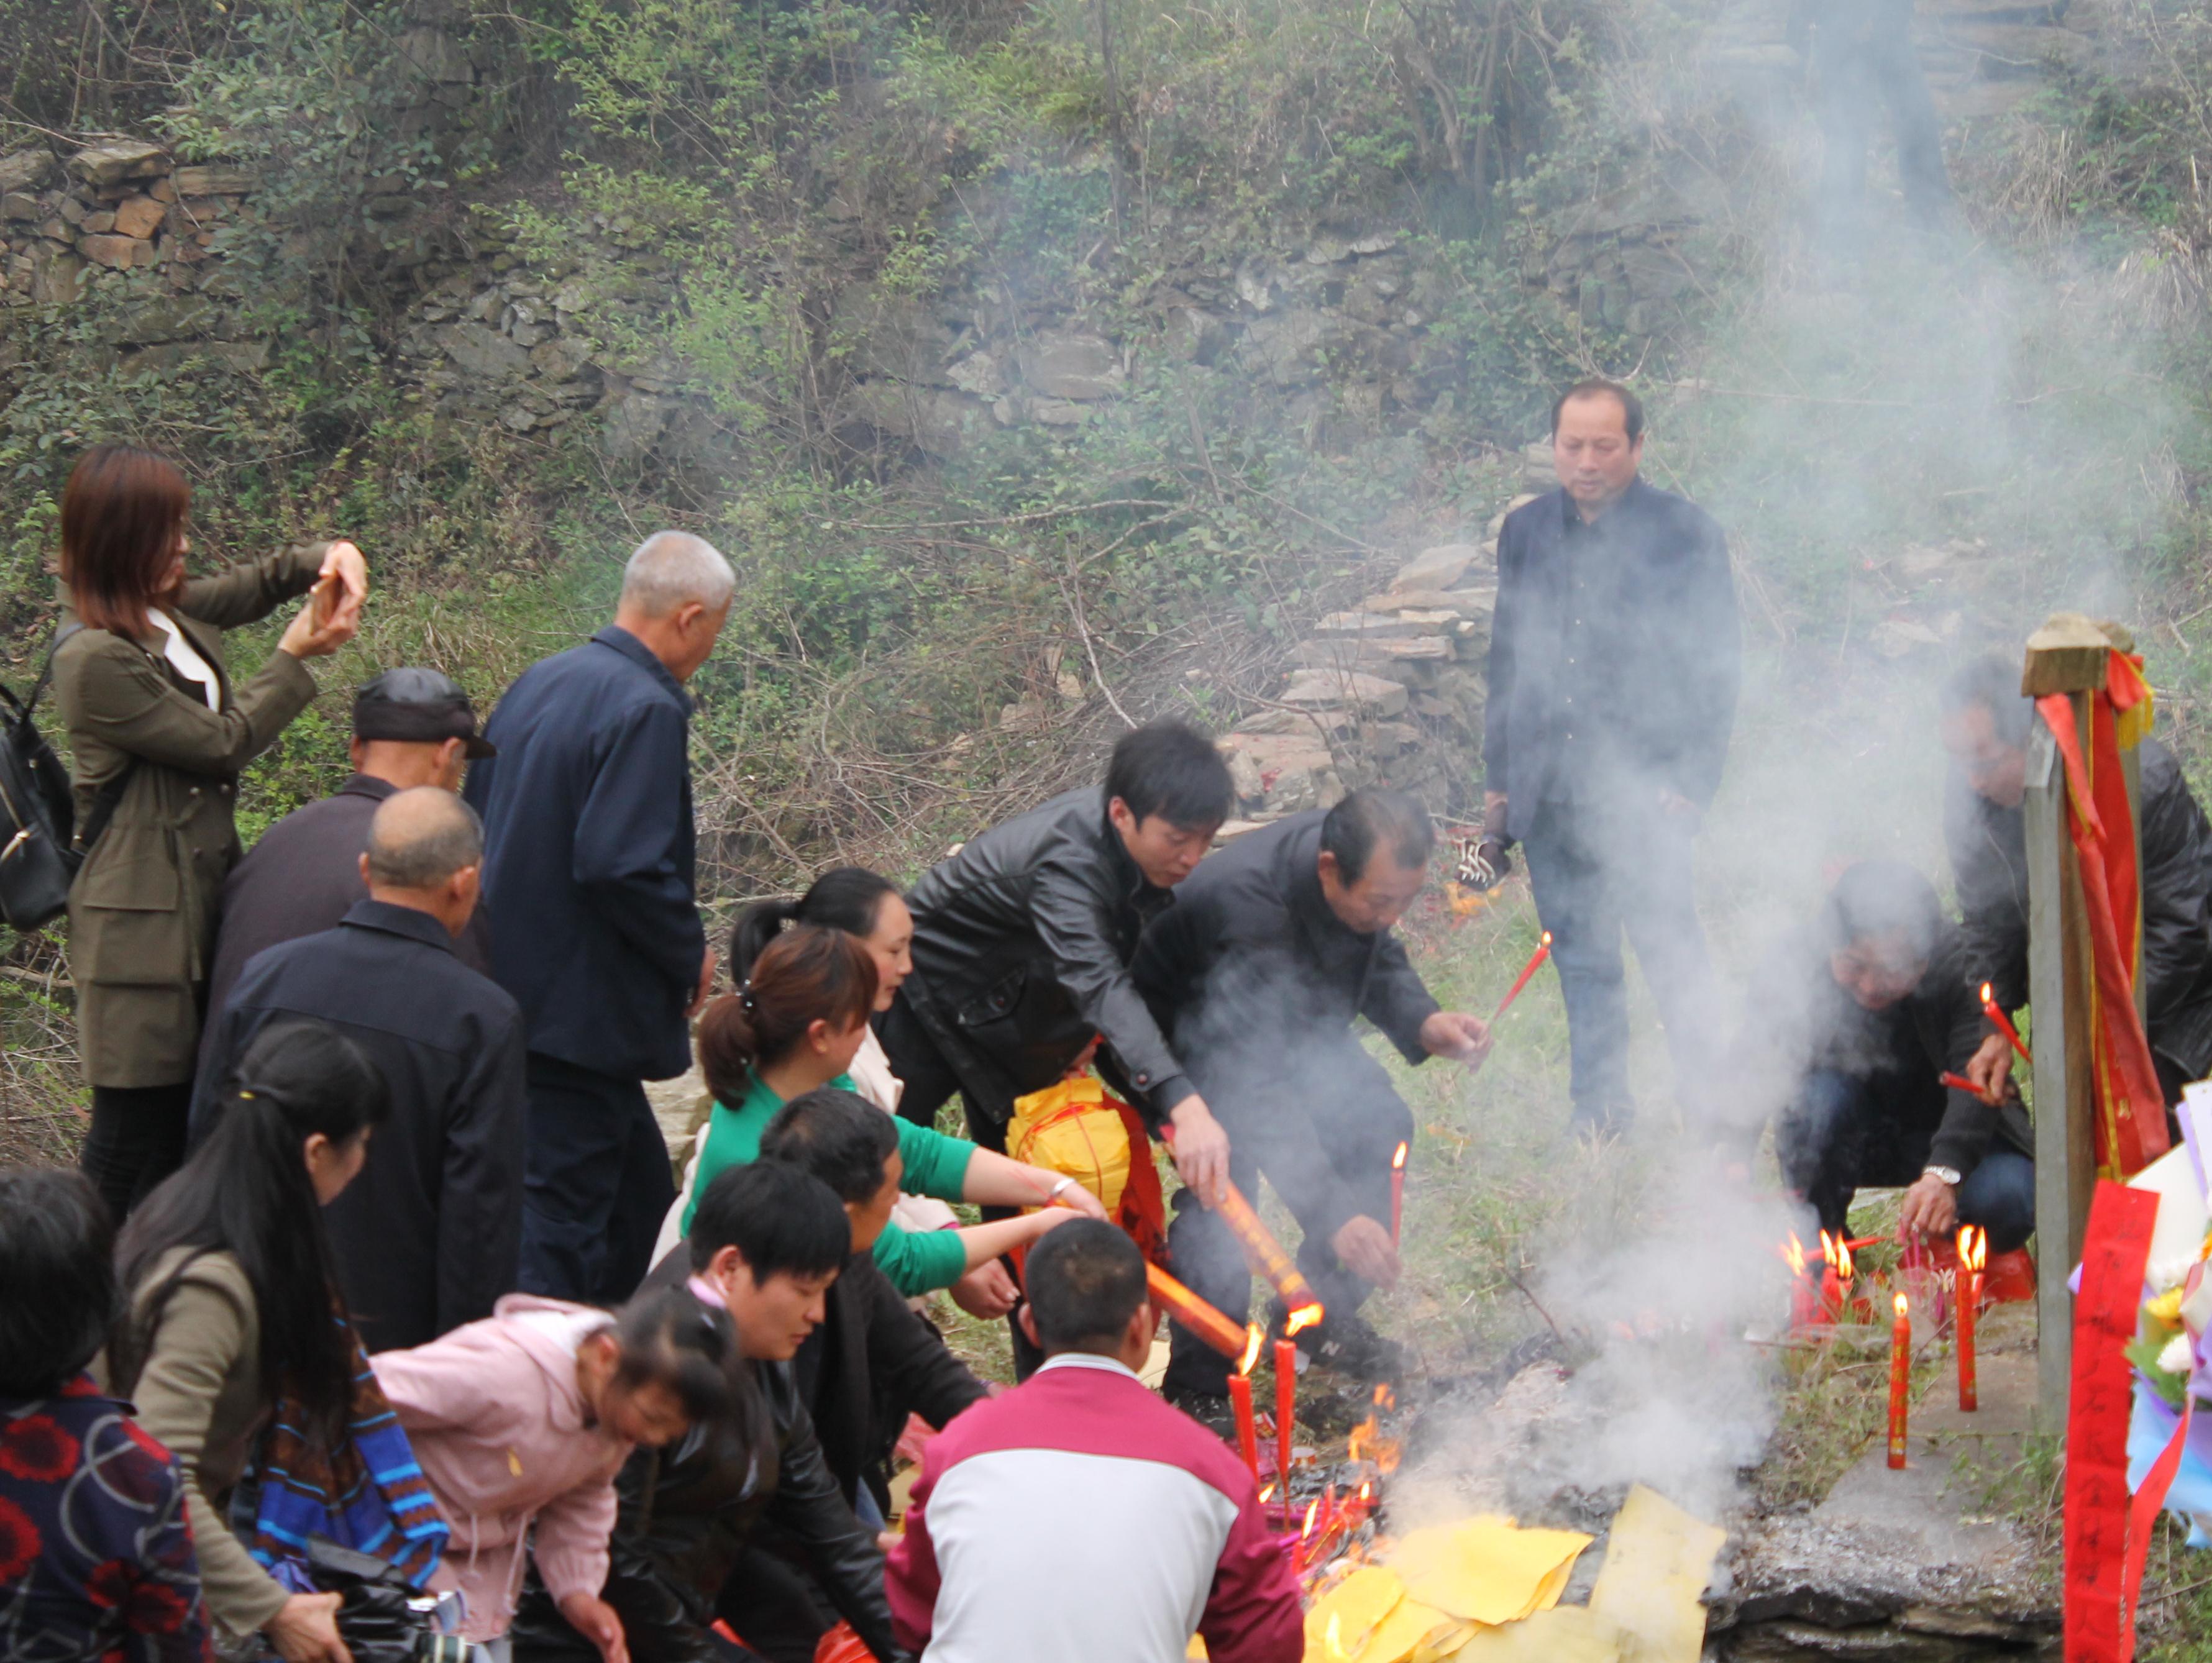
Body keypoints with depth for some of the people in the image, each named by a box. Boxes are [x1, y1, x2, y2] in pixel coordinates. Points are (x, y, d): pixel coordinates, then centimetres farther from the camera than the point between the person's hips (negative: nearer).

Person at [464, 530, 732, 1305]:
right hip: (583, 1005, -9)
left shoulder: (537, 684, 11)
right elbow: (622, 865, -26)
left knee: (639, 1191, 20)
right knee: (559, 1216, -4)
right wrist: (689, 953, -9)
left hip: (514, 987, 9)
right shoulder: (646, 710, -17)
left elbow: (478, 820, 18)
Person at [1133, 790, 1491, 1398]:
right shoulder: (1247, 906, -44)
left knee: (1379, 1125, -5)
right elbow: (1258, 1087, -46)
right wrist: (1334, 1215, -54)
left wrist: (1425, 1023, -19)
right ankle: (1199, 1390, -10)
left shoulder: (1367, 861, -21)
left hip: (1292, 1023, 7)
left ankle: (1321, 1318, 13)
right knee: (1222, 1180, -25)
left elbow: (1377, 957, 3)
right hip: (1188, 1039, -7)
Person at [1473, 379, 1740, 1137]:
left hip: (1644, 791, -4)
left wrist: (1688, 785, -10)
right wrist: (1496, 785, 13)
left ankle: (1704, 1097, 5)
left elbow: (1716, 672, -2)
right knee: (1581, 964, 10)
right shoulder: (1526, 532, 11)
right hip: (1548, 792, 4)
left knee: (1668, 950, -7)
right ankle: (1598, 1106, 19)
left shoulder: (1685, 535, -2)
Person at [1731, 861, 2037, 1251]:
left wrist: (1945, 1172, -55)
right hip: (1859, 1141, 1)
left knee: (2006, 1197, -31)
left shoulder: (1962, 966, -25)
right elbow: (1754, 1065, -28)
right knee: (1819, 1095, -32)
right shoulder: (1799, 966, -20)